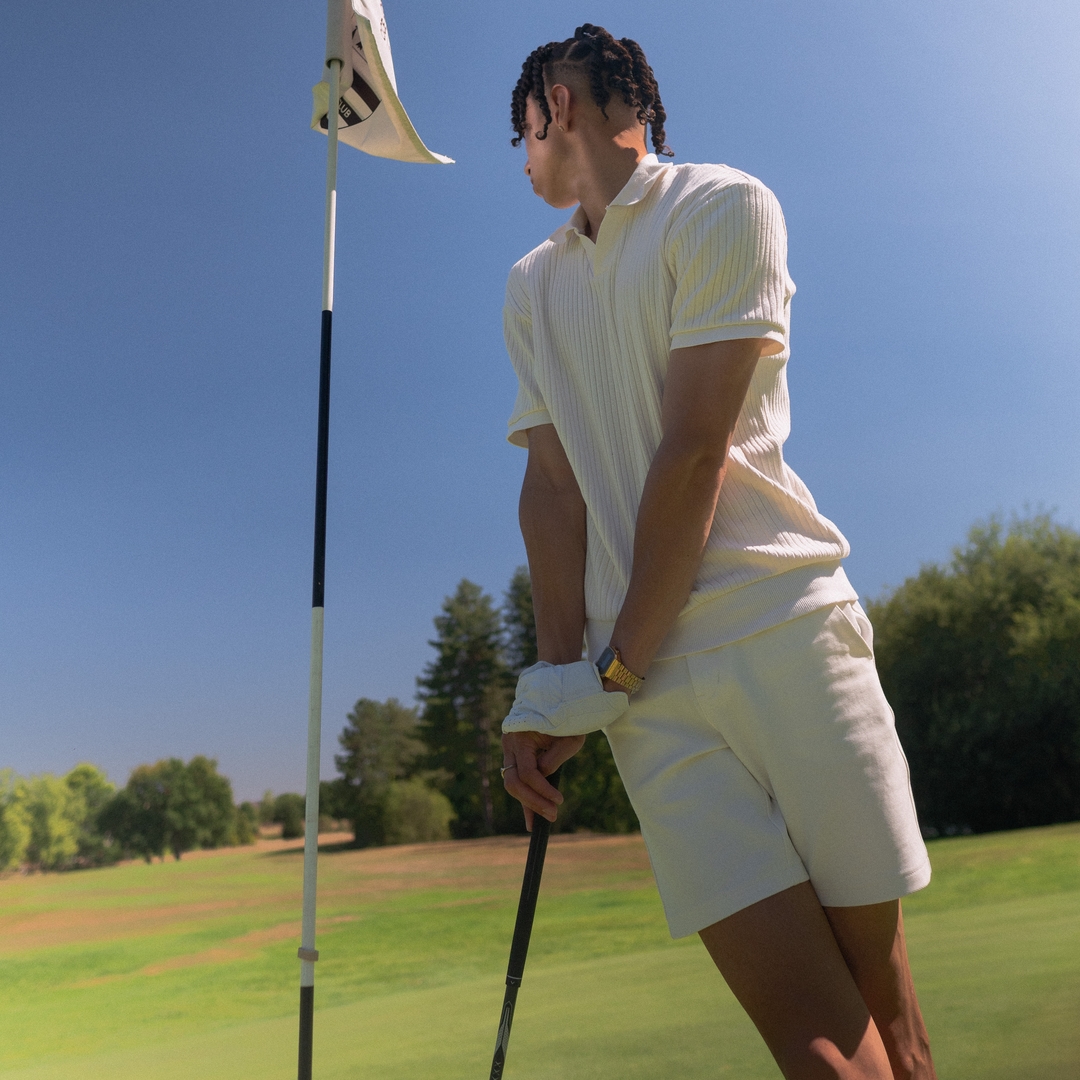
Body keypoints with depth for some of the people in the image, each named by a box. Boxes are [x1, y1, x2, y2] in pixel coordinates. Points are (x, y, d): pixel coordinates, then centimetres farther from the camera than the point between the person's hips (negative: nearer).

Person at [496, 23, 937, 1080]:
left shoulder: (722, 207, 4)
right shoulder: (532, 287, 20)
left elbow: (692, 458, -6)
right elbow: (551, 481, 9)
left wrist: (612, 670, -7)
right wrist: (558, 671, -4)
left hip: (784, 627, -2)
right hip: (642, 677, 3)